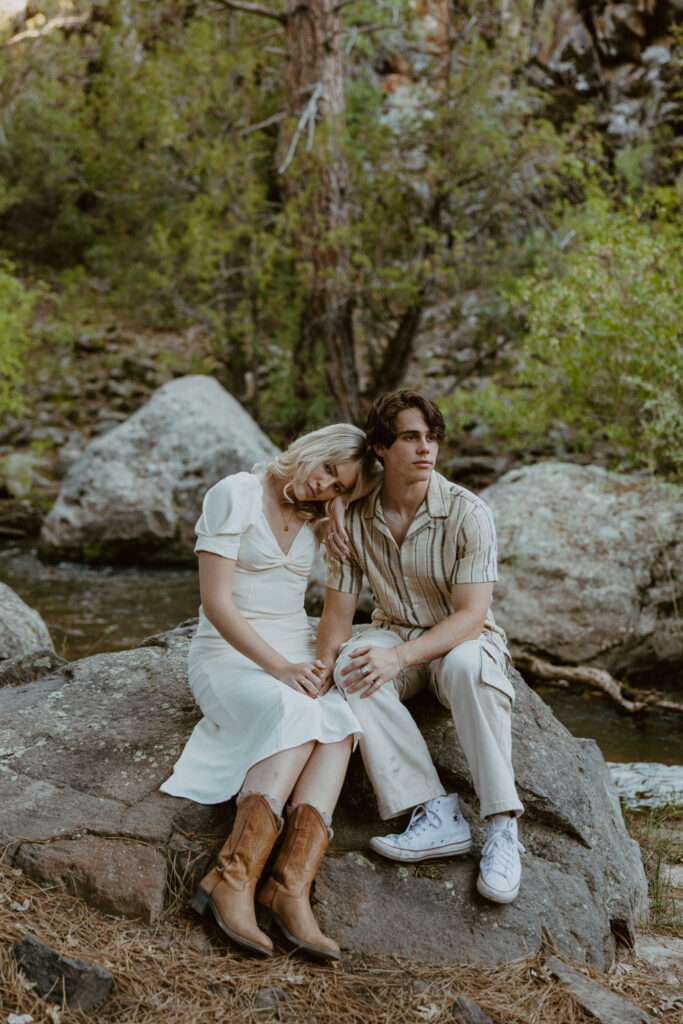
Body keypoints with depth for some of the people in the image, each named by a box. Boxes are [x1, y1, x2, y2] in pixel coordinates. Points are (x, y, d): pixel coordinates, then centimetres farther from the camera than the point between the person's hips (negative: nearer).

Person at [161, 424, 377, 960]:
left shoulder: (319, 520, 12)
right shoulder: (235, 495, -7)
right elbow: (216, 602, -13)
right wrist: (278, 666, -22)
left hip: (297, 656, 5)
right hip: (229, 653, -5)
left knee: (338, 722, -30)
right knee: (298, 714, -36)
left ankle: (292, 885, -42)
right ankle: (234, 878, -41)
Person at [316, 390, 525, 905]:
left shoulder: (467, 513, -16)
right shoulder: (355, 519, -6)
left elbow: (472, 615, -21)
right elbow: (337, 614, 0)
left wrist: (400, 656, -34)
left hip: (465, 638, -3)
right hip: (397, 633, 3)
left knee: (466, 665, -38)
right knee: (354, 669, -31)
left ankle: (502, 827, -31)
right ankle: (437, 815, -33)